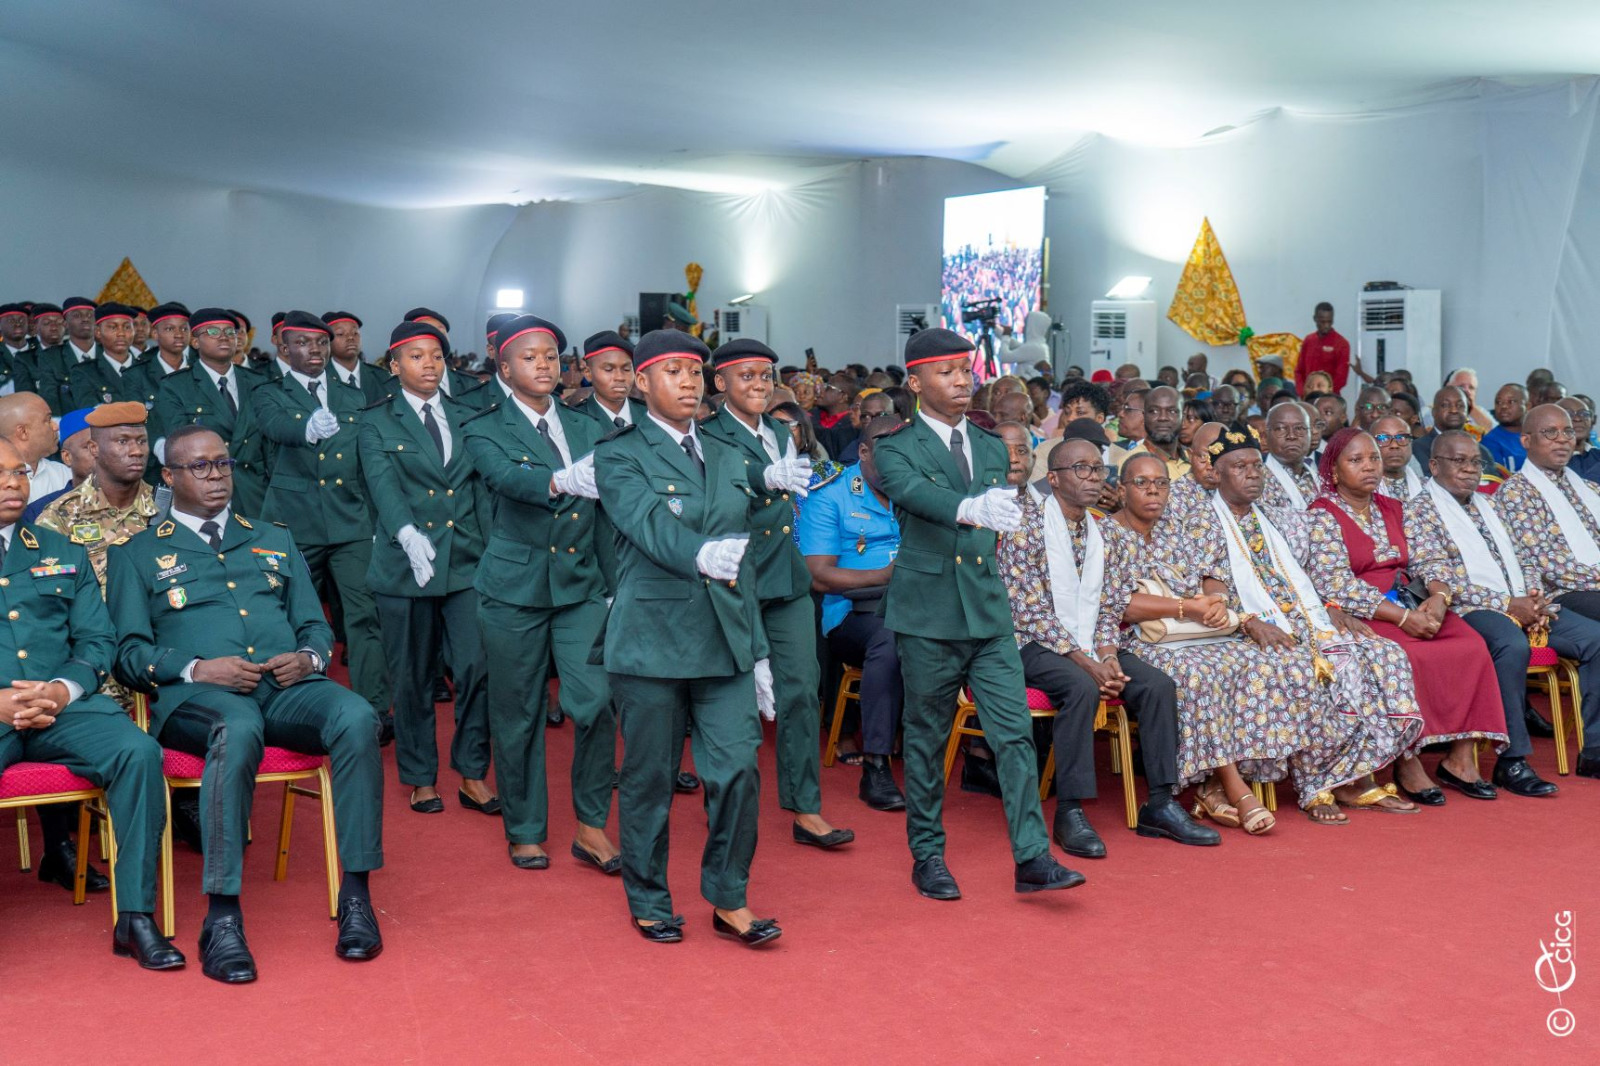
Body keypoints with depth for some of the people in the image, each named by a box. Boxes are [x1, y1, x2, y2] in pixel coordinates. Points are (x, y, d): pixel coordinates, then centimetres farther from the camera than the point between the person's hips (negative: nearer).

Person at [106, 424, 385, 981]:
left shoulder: (275, 541, 29)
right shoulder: (135, 554, 19)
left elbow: (316, 626, 24)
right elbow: (128, 653, 8)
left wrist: (309, 656, 0)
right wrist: (196, 668, -11)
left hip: (289, 688, 3)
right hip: (197, 695, -3)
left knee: (357, 717, -32)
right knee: (237, 729, -41)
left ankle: (356, 896, -28)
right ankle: (222, 918, -38)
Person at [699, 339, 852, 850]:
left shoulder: (781, 433, 15)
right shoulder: (708, 436, -8)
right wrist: (769, 478, -42)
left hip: (787, 579, 6)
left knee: (801, 688, 0)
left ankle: (806, 811, 5)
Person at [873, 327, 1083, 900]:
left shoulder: (992, 448, 12)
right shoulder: (896, 450, -5)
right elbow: (917, 494, -27)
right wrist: (971, 510, -46)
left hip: (990, 614, 4)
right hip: (927, 616, -4)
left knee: (1015, 733, -2)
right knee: (926, 739, 7)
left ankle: (1032, 858, 2)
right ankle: (927, 855, 20)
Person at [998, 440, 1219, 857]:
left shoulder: (1109, 534, 11)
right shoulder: (1025, 526, -10)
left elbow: (1110, 608, 10)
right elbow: (1030, 611, -15)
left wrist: (1107, 656, -11)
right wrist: (1086, 663, -20)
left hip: (1091, 647, 6)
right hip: (1036, 646, -6)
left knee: (1158, 684, -16)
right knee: (1081, 687, -34)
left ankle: (1160, 804, -9)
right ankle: (1070, 812, -25)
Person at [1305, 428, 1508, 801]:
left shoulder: (1393, 510, 19)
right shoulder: (1321, 516, -3)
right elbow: (1338, 587, -14)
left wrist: (1438, 597, -9)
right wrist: (1403, 617, -20)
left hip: (1411, 608, 6)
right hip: (1359, 617, -6)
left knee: (1473, 646, -20)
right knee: (1410, 656, -33)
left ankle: (1461, 757, -16)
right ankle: (1407, 764, -19)